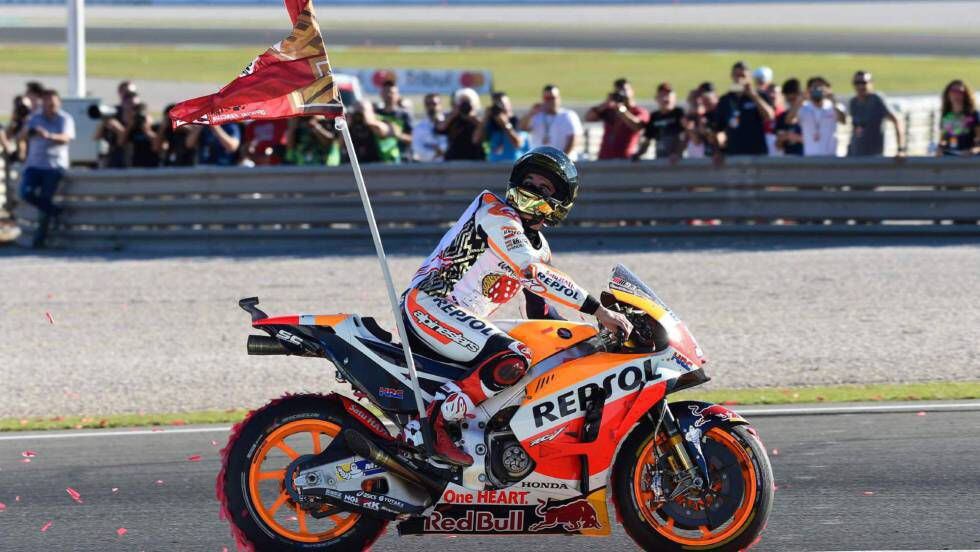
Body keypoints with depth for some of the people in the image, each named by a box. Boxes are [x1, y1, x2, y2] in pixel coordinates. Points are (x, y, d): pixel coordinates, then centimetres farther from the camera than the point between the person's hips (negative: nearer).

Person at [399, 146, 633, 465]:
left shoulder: (539, 247, 19)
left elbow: (542, 313, 24)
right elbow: (532, 272, -24)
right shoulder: (496, 214, -10)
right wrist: (598, 310, -28)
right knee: (514, 359, -30)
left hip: (463, 323, 10)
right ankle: (434, 425, -28)